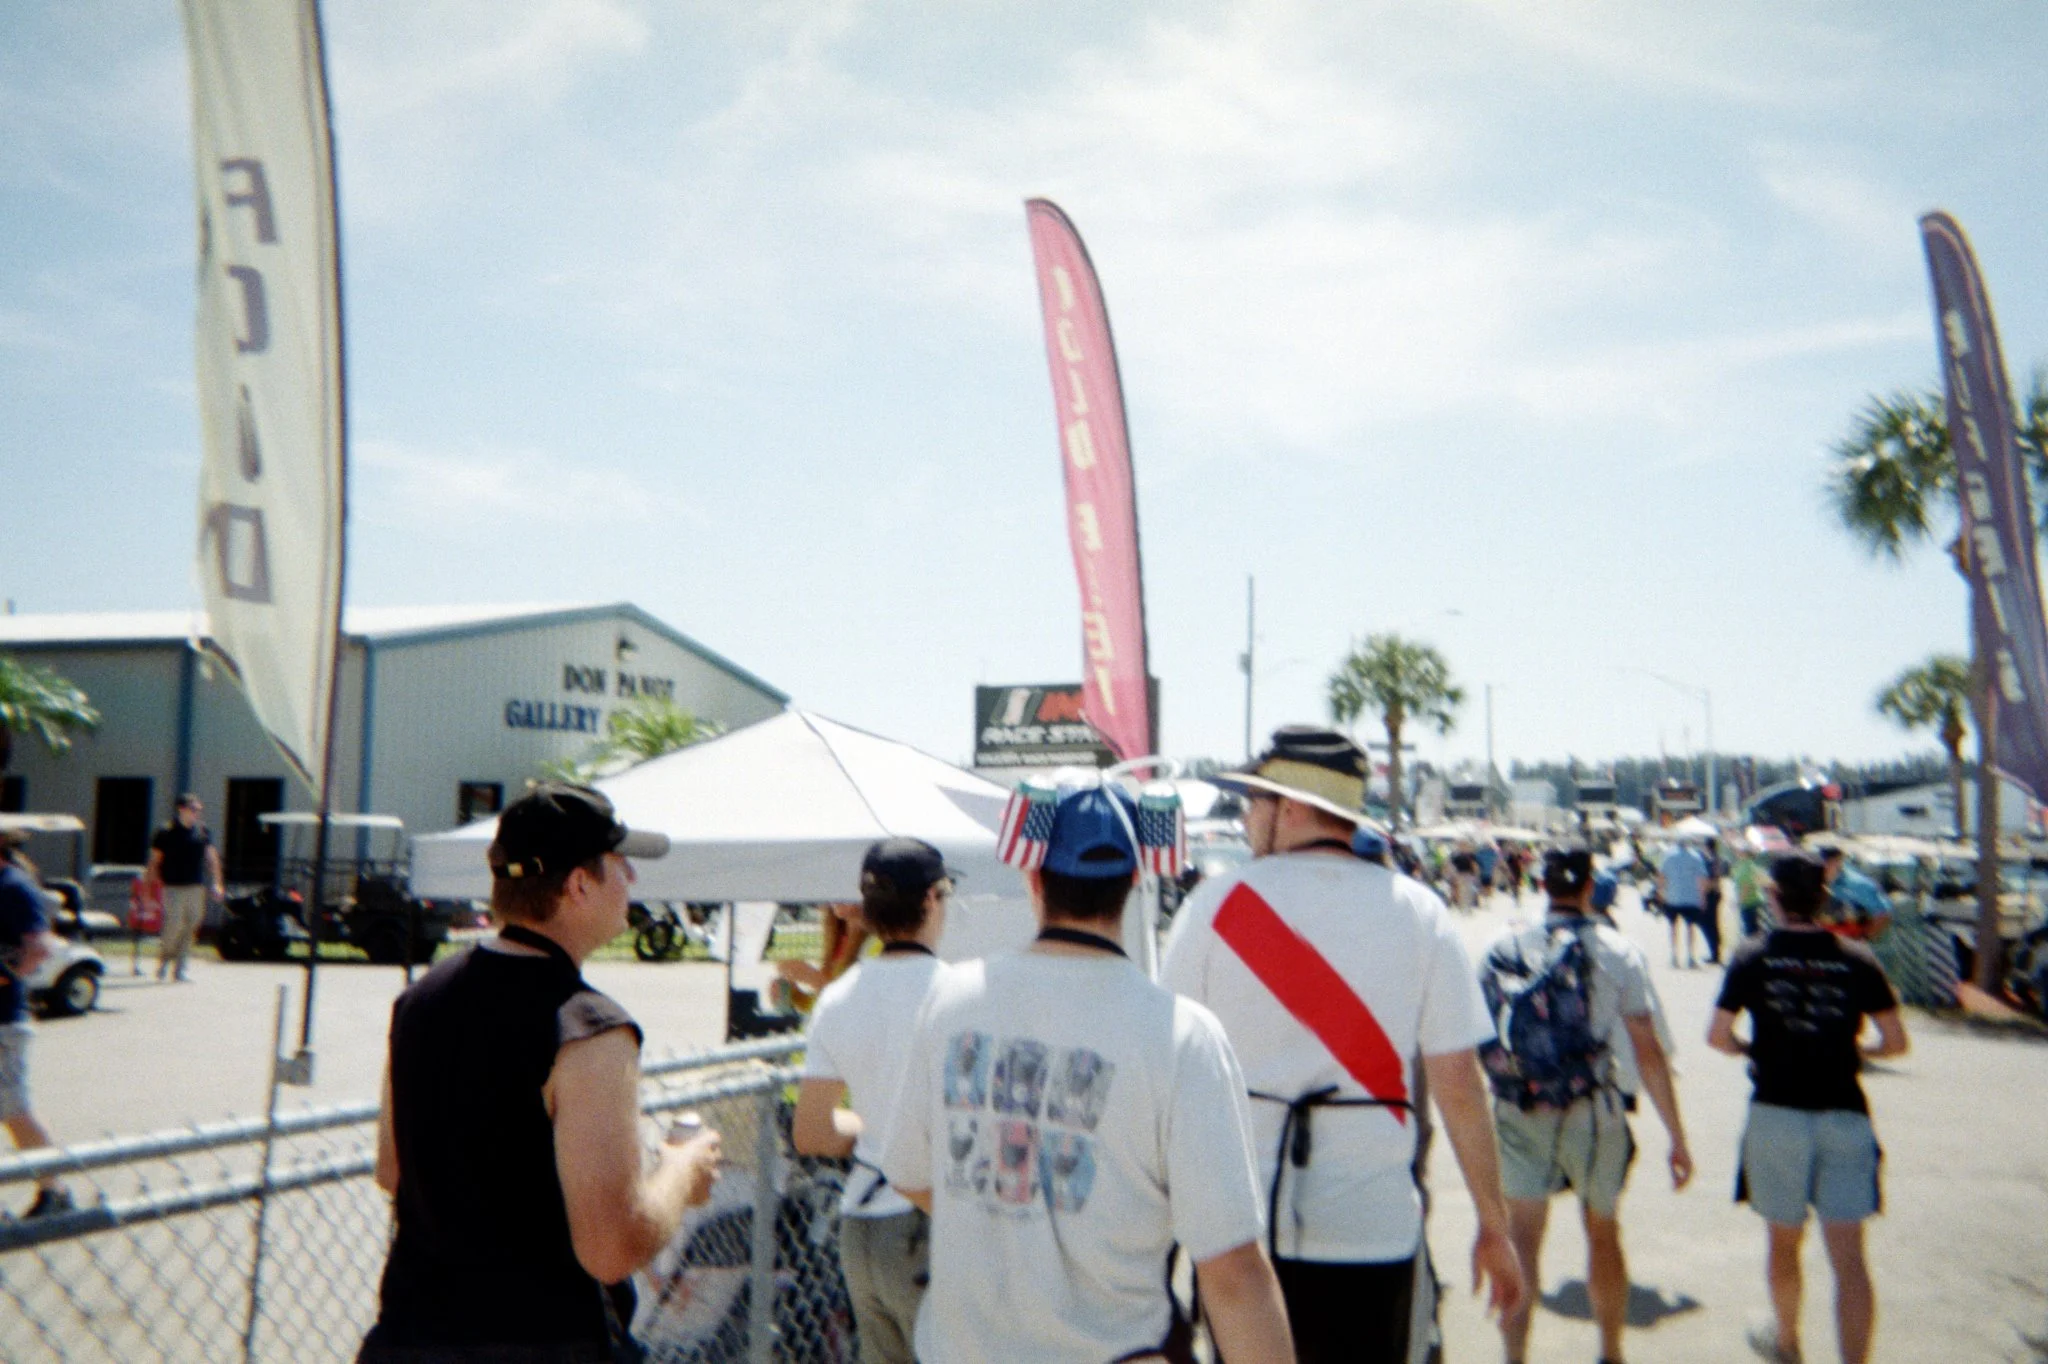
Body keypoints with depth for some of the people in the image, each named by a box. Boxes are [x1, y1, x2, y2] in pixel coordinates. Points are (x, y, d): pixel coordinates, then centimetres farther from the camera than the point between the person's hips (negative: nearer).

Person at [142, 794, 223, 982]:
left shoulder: (202, 832, 10)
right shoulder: (166, 833, -2)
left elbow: (212, 858, 11)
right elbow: (154, 861, 0)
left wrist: (216, 883, 2)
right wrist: (149, 887, -4)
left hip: (196, 888, 4)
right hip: (173, 887, -4)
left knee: (191, 928, 3)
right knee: (175, 924, -11)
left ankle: (179, 968, 12)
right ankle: (163, 959, 15)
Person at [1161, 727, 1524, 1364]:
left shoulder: (1216, 903, -5)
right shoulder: (1416, 911, -2)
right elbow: (1458, 1085, -4)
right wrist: (1494, 1225, 6)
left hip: (1237, 1223, 0)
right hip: (1372, 1225, 0)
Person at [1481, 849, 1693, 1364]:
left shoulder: (1503, 948, 0)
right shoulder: (1617, 951, -5)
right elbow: (1648, 1053, -6)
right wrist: (1677, 1137, -1)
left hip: (1517, 1114, 0)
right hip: (1593, 1113, 0)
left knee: (1521, 1243, 4)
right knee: (1603, 1233, 20)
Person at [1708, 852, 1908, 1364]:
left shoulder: (1752, 957, -5)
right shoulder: (1857, 960, -2)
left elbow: (1717, 1036, -5)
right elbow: (1896, 1041, 0)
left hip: (1776, 1114, 0)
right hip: (1845, 1115, 0)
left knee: (1783, 1242, 19)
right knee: (1849, 1257, 1)